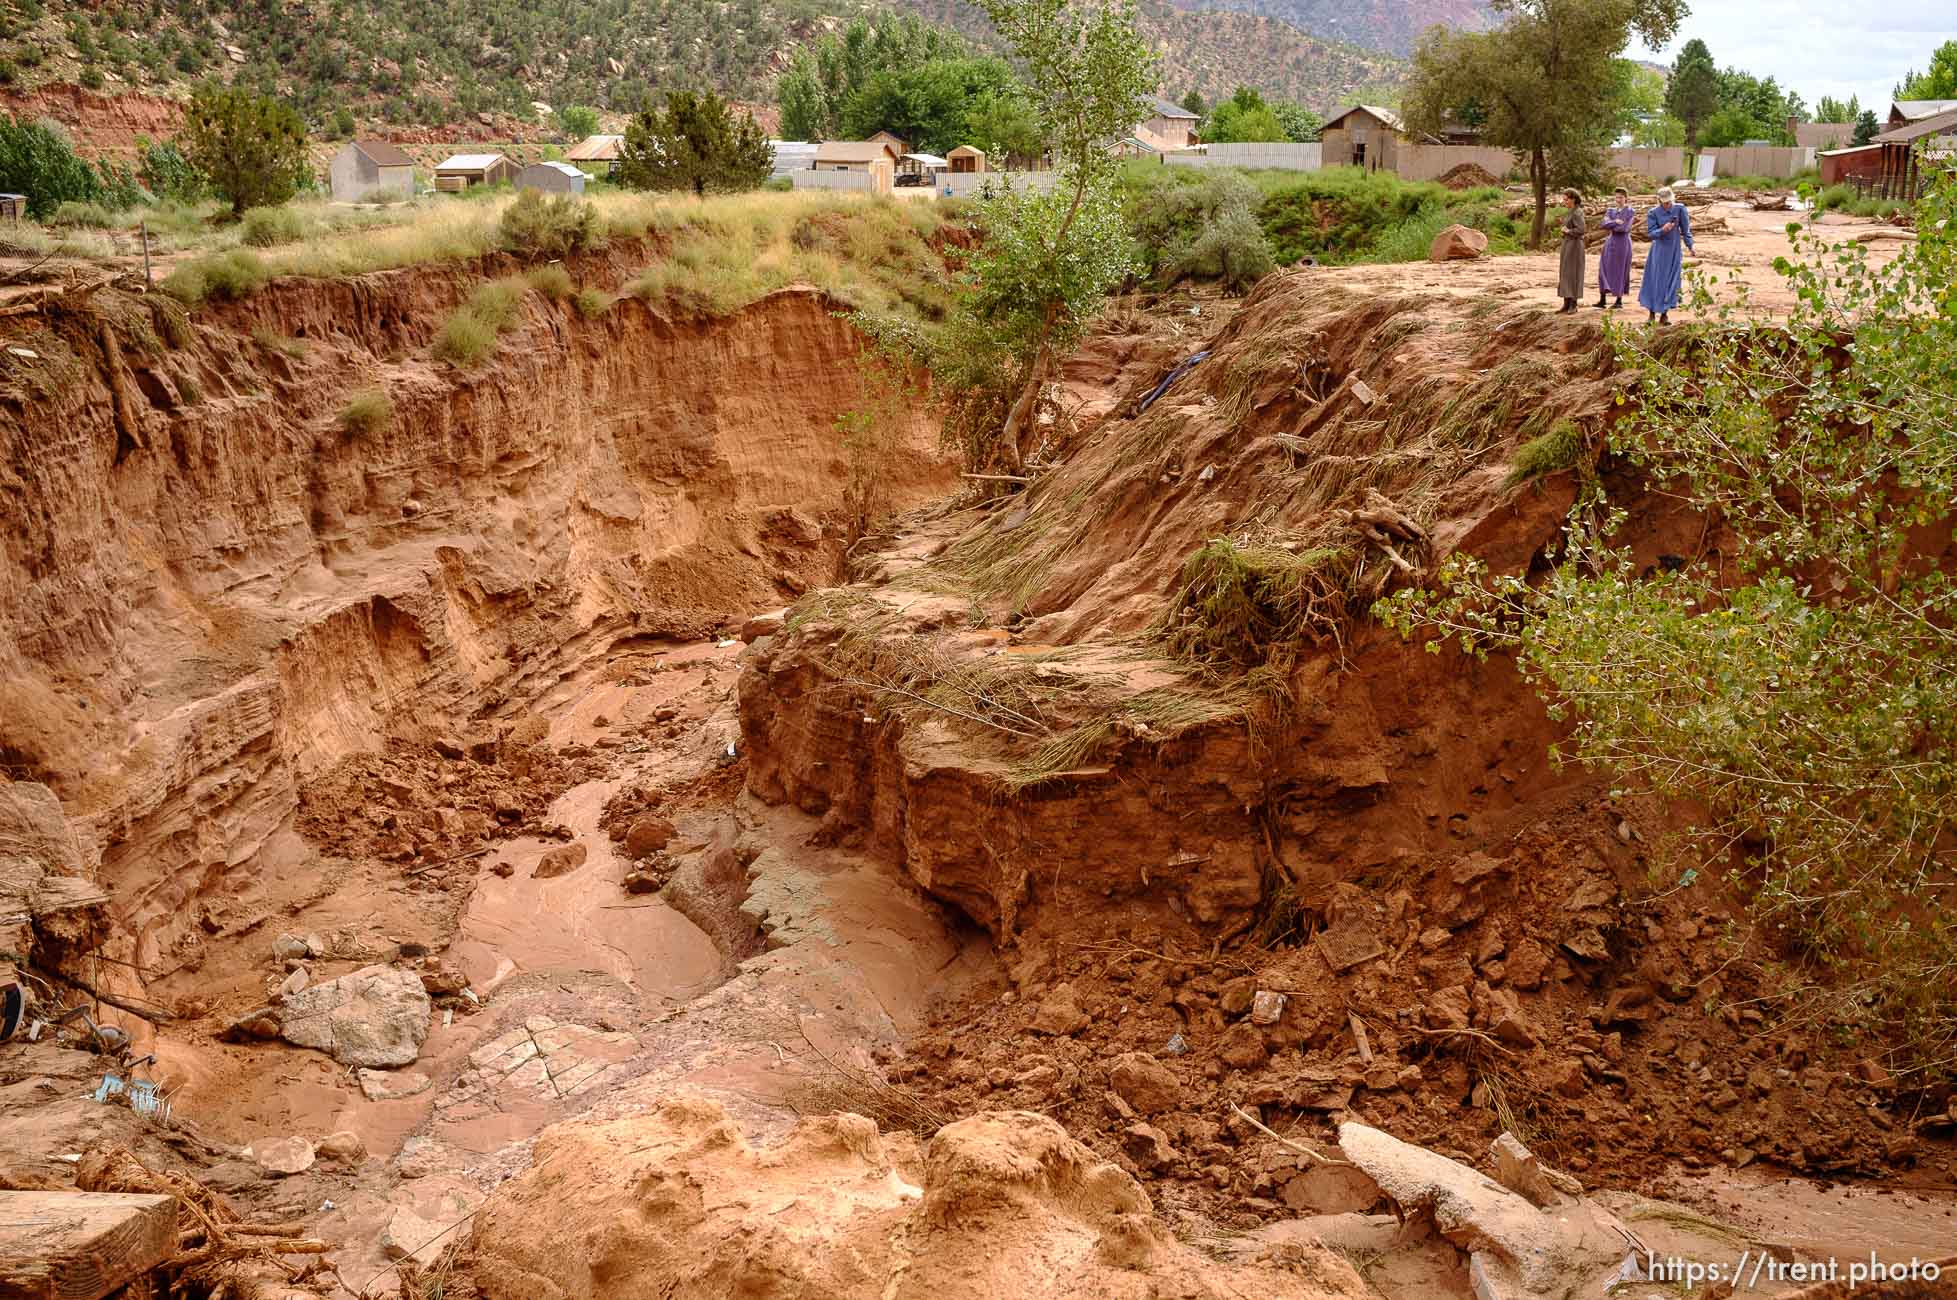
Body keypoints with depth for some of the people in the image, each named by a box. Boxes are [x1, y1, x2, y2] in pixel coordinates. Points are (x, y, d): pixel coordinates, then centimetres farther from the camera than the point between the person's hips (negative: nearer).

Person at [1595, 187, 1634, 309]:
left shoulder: (1630, 212, -3)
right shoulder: (1610, 211, 10)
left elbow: (1624, 228, -15)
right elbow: (1604, 224, -6)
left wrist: (1610, 226, -5)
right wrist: (1616, 222, -18)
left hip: (1622, 243, -4)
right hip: (1610, 243, 4)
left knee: (1620, 271, 0)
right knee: (1604, 269, -1)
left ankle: (1619, 300, 8)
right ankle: (1602, 300, 0)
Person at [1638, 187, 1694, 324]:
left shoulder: (1680, 209, -6)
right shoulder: (1653, 213, -9)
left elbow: (1685, 229, 1)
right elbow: (1651, 233, -10)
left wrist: (1690, 246, 3)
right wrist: (1662, 230, -29)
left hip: (1674, 251, 1)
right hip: (1659, 250, -1)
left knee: (1671, 281, 1)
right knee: (1655, 280, 2)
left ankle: (1664, 314, 9)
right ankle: (1652, 313, 13)